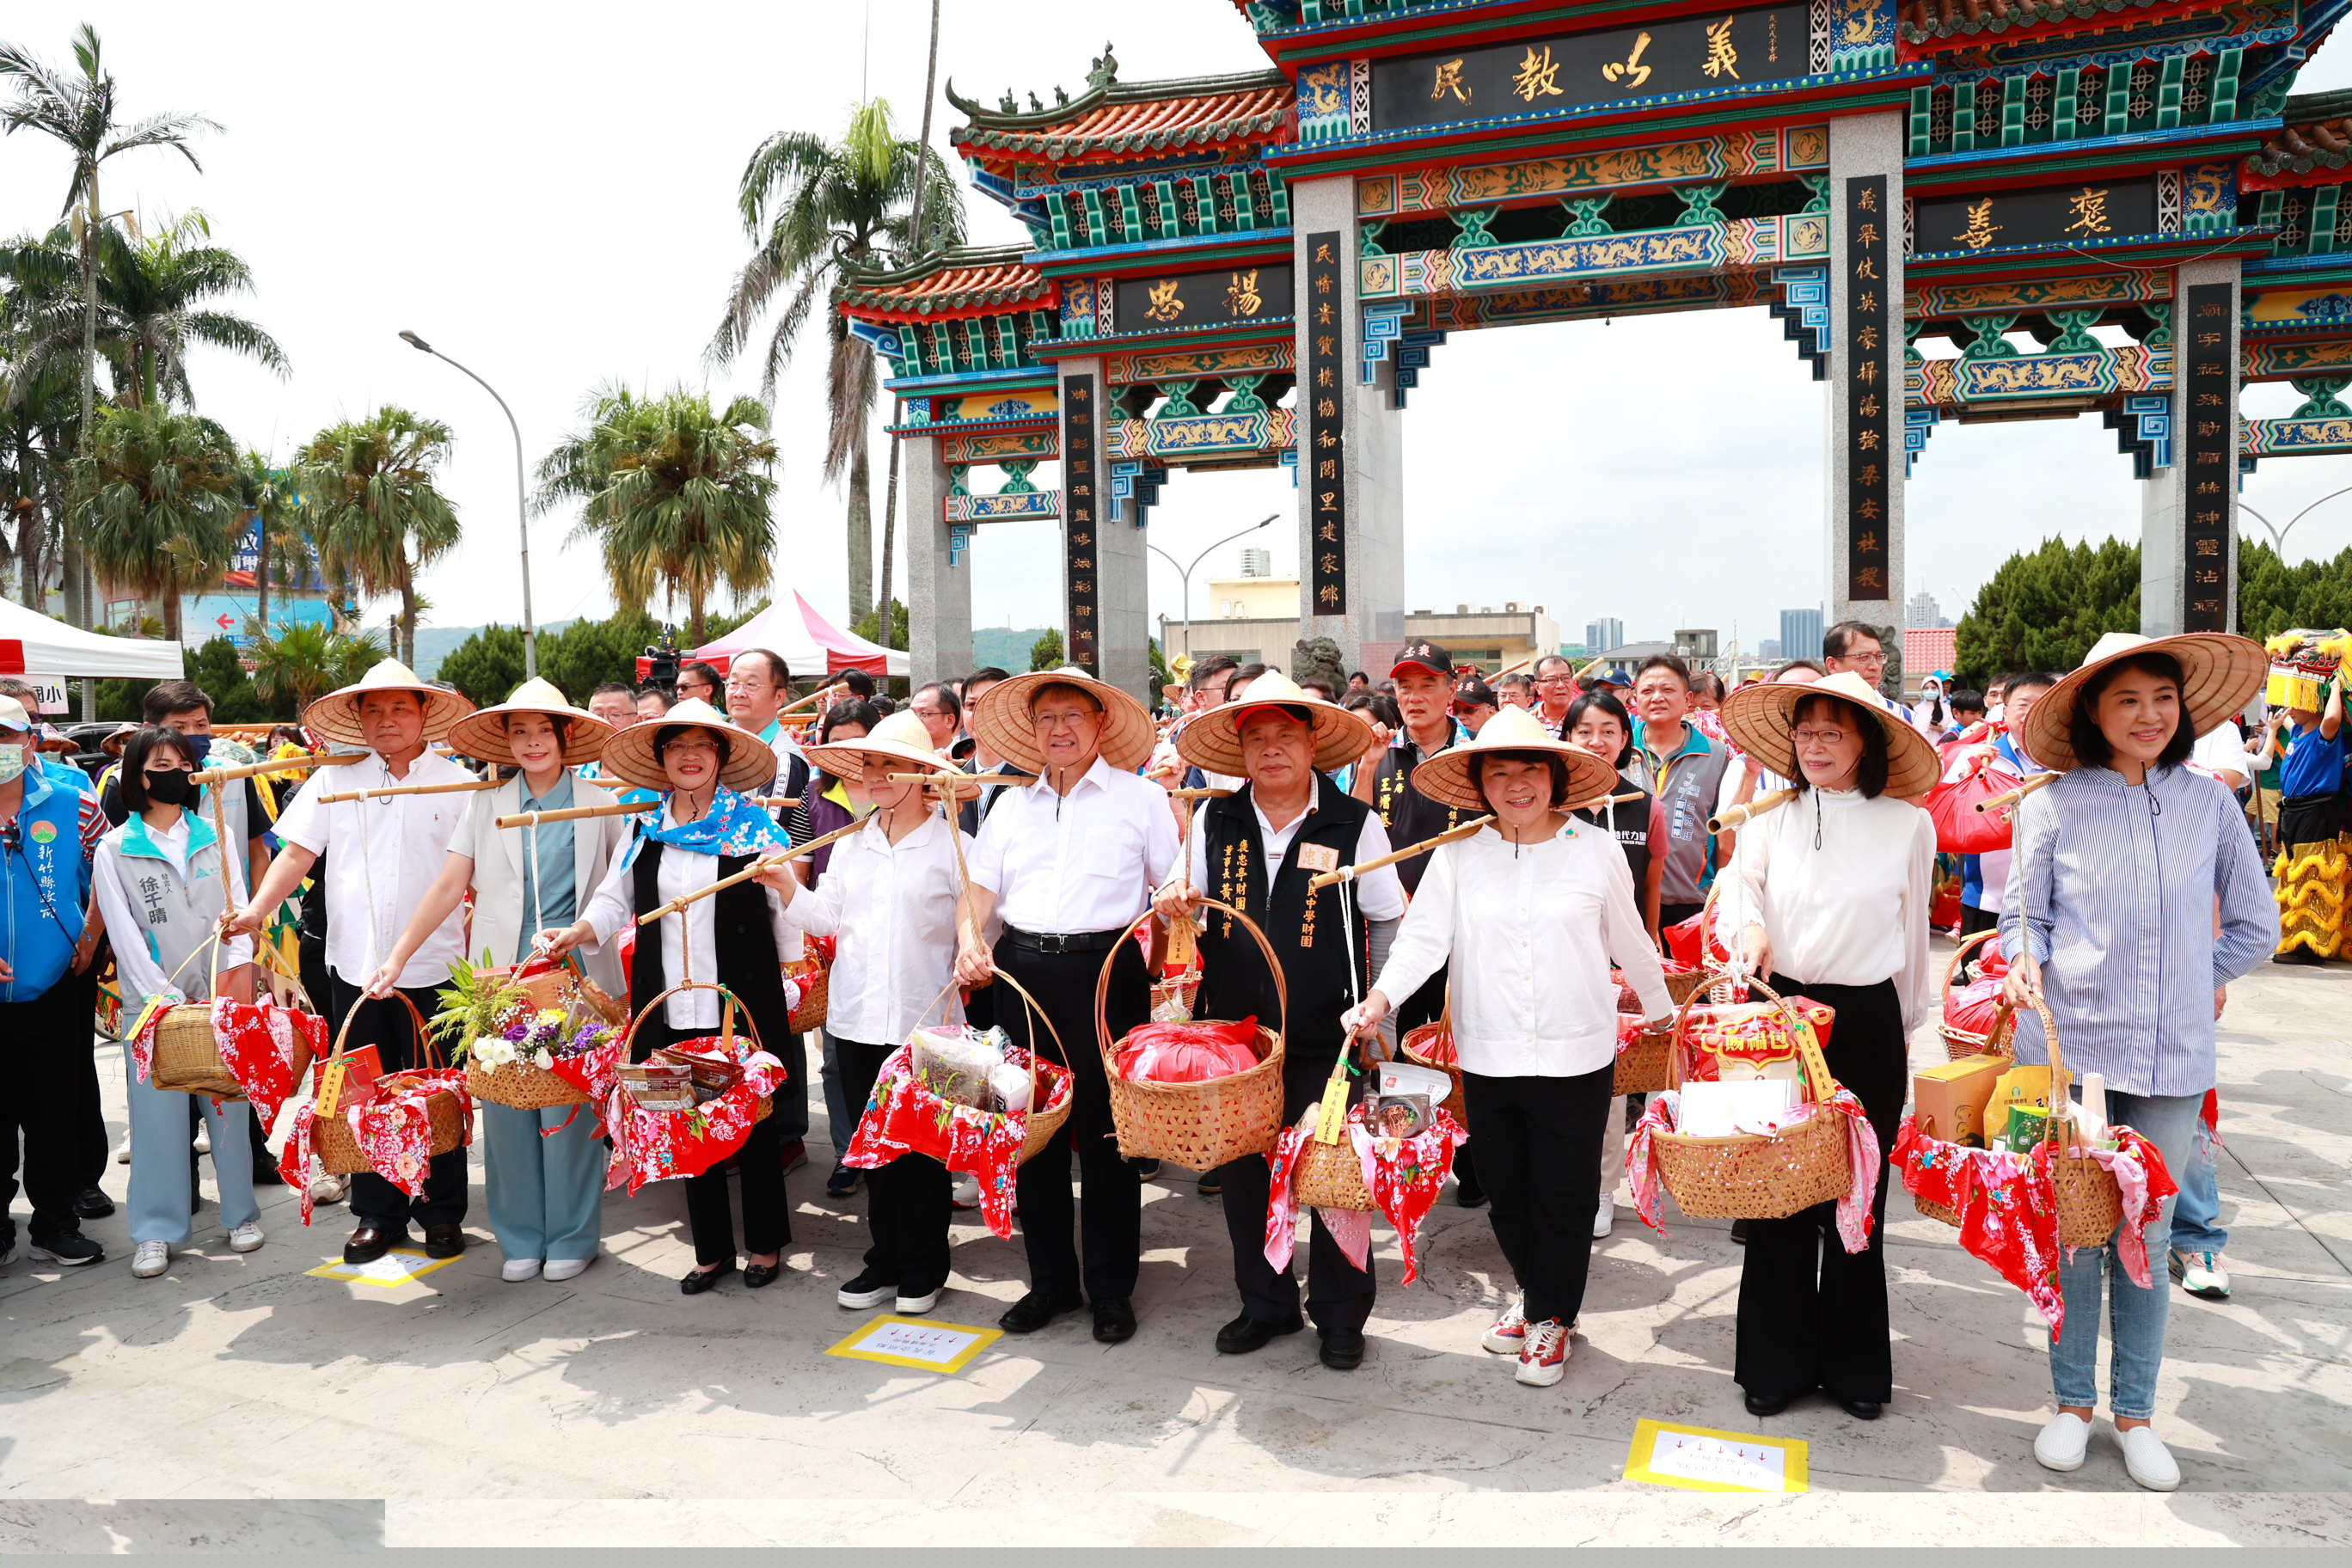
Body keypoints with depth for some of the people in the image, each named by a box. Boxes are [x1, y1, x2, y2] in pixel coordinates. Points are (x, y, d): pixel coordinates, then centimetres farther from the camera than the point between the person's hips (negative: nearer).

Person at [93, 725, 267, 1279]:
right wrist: (168, 998, -10)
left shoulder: (215, 838, 11)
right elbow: (126, 935, -3)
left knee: (230, 1104, 5)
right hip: (154, 1002, -2)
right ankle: (157, 1231, 9)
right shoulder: (113, 851, 2)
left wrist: (237, 975, -9)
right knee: (158, 1112, -1)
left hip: (222, 999, 2)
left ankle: (240, 1212, 17)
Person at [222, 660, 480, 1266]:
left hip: (433, 968, -3)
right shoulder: (334, 783, 7)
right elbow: (298, 854, 5)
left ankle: (442, 1212, 20)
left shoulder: (459, 785, -1)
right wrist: (256, 910, -11)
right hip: (353, 965, 3)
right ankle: (377, 1213, 24)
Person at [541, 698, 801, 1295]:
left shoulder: (755, 828, 1)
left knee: (752, 1126, 5)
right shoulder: (645, 833, 11)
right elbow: (613, 902, 12)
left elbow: (786, 911, 3)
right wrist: (575, 933, -6)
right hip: (671, 1009, 3)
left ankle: (765, 1245, 22)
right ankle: (712, 1250, 24)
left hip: (742, 1003, -3)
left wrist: (793, 983, 1)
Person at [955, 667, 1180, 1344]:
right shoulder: (1011, 805, 15)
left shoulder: (1141, 797, 5)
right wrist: (969, 944, -7)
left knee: (1106, 1131, 0)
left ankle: (1111, 1287, 15)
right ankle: (1051, 1280, 23)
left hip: (1106, 972, -3)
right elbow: (980, 887, 10)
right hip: (1021, 973, 4)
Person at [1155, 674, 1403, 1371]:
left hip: (1324, 1038, -3)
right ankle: (1266, 1304, 31)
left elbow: (1390, 921, 4)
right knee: (1242, 1170, 11)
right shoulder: (1213, 821, 4)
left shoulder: (1355, 824, -3)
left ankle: (1340, 1313, 25)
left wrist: (1379, 1003, -4)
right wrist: (1177, 907, -8)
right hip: (1232, 1030, 3)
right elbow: (1191, 909, 14)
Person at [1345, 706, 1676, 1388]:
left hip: (1575, 1057, -2)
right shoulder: (1457, 857, 0)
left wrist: (1661, 1009, 19)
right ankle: (1533, 1293, 39)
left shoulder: (1595, 852, -1)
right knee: (1506, 1192, 15)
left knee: (1563, 1196, 6)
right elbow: (1424, 936, -8)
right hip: (1487, 1056, 2)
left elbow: (1630, 942, 10)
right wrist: (1381, 996, -23)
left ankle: (1551, 1315, 27)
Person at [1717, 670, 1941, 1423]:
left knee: (1857, 1197, 7)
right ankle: (1777, 1363, 20)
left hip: (1867, 1023, -1)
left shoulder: (1908, 825, 0)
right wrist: (1750, 928, -27)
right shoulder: (1770, 818, 4)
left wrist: (1905, 1025, 14)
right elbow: (1740, 889, -4)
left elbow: (1913, 937, 8)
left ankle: (1856, 1366, 25)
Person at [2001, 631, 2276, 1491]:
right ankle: (2073, 1401, 24)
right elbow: (2023, 914, 6)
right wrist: (2022, 961, -13)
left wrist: (2205, 981, 11)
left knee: (2147, 1237, 10)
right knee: (2074, 1231, 7)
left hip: (2174, 1057, 2)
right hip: (2069, 1045, -2)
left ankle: (2135, 1412, 26)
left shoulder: (2209, 802, 3)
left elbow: (2256, 924, 14)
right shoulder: (2052, 805, -3)